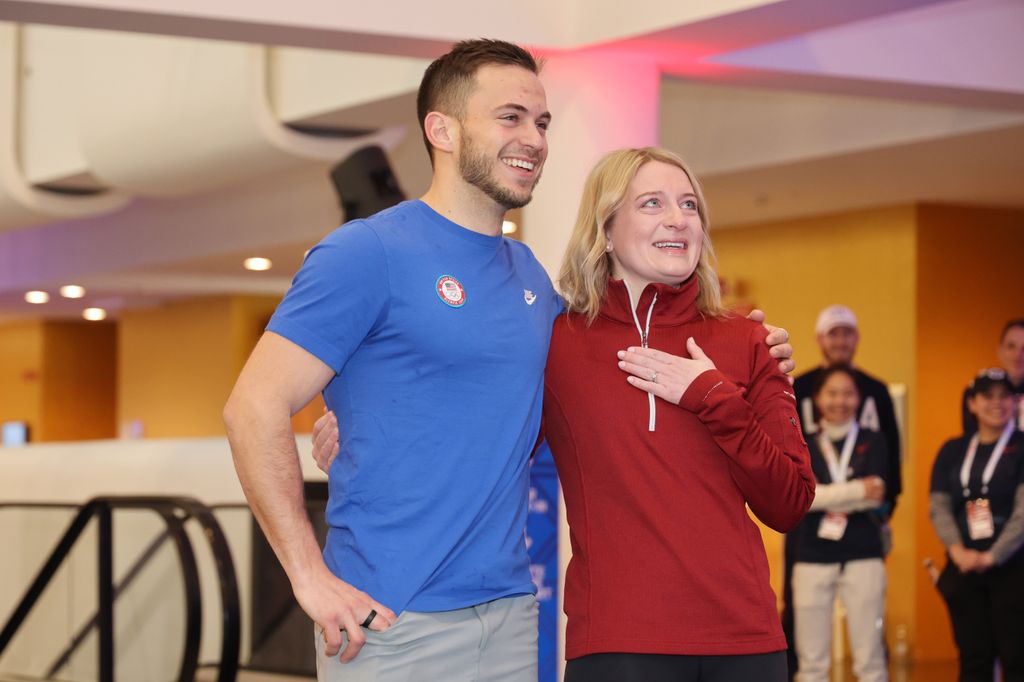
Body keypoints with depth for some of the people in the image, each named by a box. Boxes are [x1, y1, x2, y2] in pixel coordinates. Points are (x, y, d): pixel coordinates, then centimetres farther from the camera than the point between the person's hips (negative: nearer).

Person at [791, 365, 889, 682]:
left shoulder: (873, 442, 7)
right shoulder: (803, 446, 9)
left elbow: (876, 495, -8)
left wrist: (826, 496, -9)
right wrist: (858, 491, -12)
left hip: (862, 557, -1)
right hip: (812, 558, 1)